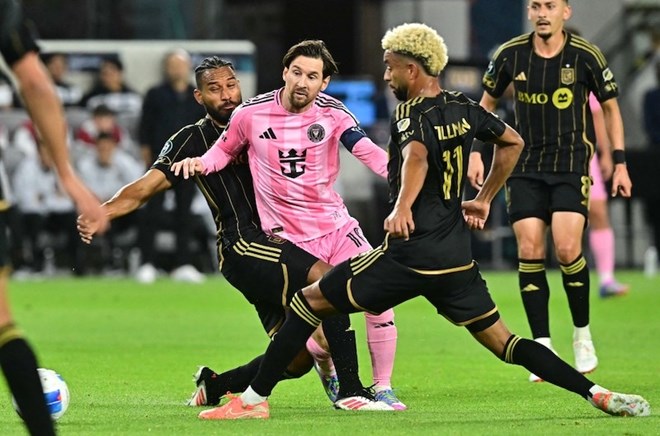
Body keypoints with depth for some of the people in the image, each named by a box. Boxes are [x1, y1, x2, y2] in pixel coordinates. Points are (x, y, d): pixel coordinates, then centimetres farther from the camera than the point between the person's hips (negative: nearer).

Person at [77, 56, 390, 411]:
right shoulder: (194, 139, 5)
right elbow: (146, 187, -4)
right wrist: (101, 212, -20)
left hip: (274, 243, 7)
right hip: (242, 244, -7)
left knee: (298, 359, -1)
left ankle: (213, 385, 22)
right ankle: (349, 389, -31)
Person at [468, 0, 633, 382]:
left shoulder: (586, 56, -6)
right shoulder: (510, 55, -1)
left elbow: (610, 107, 7)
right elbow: (487, 103, 15)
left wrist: (620, 164, 4)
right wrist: (475, 152, 7)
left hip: (572, 164, -2)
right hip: (525, 167, 2)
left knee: (567, 248, -17)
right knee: (530, 252, -8)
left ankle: (582, 333, 5)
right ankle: (542, 347, 0)